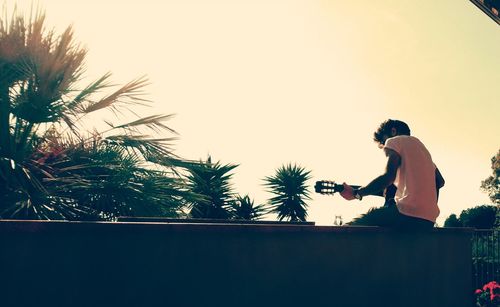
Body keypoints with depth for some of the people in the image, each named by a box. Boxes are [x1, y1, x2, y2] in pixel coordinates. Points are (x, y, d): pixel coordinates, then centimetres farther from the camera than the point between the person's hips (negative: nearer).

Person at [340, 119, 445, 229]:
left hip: (407, 213, -8)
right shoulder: (421, 146, 27)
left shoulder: (395, 141, 3)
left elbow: (388, 176, -14)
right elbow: (439, 181, 27)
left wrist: (356, 193, -9)